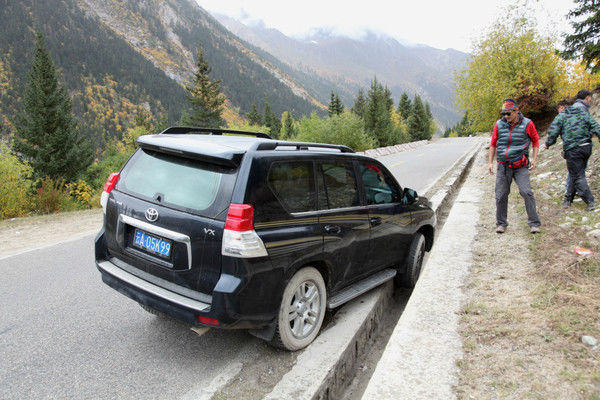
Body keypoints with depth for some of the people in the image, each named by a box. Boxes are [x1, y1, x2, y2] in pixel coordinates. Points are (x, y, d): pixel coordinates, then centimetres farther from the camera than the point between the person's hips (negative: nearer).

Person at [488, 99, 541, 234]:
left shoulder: (527, 124, -2)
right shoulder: (499, 125, 3)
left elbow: (535, 141, 11)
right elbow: (493, 144, 13)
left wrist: (534, 159, 2)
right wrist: (490, 162, 9)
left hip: (520, 166, -2)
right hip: (503, 166, 2)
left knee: (526, 193, -11)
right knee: (501, 195, 2)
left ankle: (534, 223, -1)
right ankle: (501, 223, 16)